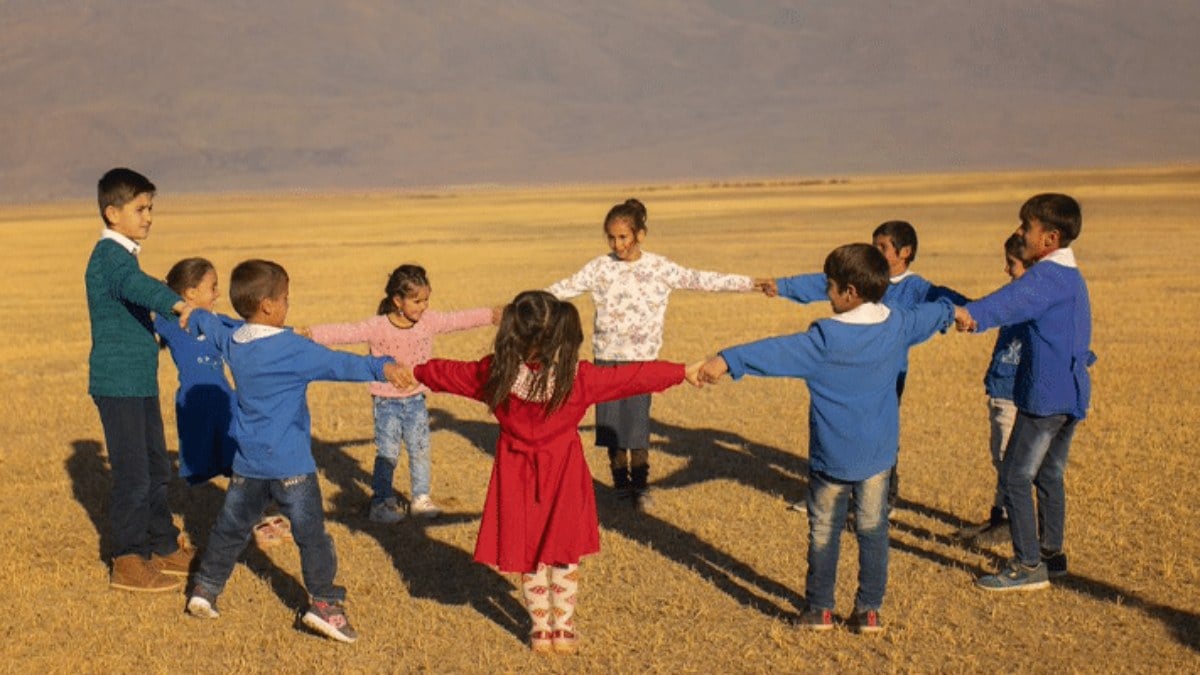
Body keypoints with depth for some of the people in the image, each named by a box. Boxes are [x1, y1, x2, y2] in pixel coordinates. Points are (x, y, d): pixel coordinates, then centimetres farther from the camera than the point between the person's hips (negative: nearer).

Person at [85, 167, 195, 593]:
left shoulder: (123, 254, 15)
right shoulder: (109, 255, -16)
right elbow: (137, 285, -38)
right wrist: (177, 305, -53)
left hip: (139, 382, 10)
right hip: (119, 383, -10)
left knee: (156, 469, 16)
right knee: (133, 474, -4)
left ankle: (165, 548, 27)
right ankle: (128, 564, 6)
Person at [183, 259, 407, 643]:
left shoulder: (232, 341, 5)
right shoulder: (292, 348, -17)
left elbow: (206, 323, 27)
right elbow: (336, 364, -29)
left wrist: (194, 315, 49)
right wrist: (381, 367, -37)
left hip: (247, 463, 7)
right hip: (290, 464, -7)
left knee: (231, 528, 21)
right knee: (311, 533, 0)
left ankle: (205, 589, 29)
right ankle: (324, 603, -2)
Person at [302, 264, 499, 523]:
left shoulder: (430, 321, -4)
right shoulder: (377, 327, -18)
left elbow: (460, 319, 2)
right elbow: (345, 333, -26)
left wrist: (493, 314, 2)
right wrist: (310, 334, -38)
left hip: (416, 401, 4)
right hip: (387, 402, -4)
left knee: (420, 451, 12)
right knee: (387, 455, 4)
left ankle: (421, 498, 27)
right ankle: (381, 502, 17)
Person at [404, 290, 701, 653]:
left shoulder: (495, 374, -14)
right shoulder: (578, 377, -17)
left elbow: (450, 373, 3)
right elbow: (635, 377, -11)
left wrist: (415, 371, 22)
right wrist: (685, 372, -1)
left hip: (518, 475, 1)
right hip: (564, 474, -1)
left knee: (529, 557, 16)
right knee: (565, 555, 17)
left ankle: (540, 628, 26)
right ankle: (563, 627, 25)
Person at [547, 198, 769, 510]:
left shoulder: (659, 267, -2)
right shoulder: (600, 267, 0)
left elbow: (699, 280, -2)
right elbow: (567, 287, 1)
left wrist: (749, 283, -4)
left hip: (642, 357, -2)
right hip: (606, 356, 2)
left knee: (638, 422, -4)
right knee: (610, 423, 6)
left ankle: (641, 486, 11)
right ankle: (621, 481, 21)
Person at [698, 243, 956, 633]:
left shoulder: (824, 339, -19)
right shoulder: (898, 326, -1)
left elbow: (778, 352, -31)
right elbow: (933, 314, 20)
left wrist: (727, 361, -35)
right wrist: (951, 310, 41)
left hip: (832, 456, -4)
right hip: (878, 454, 4)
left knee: (824, 532, 10)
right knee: (873, 529, 13)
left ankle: (820, 609, 18)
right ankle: (870, 611, 18)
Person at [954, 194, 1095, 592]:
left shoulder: (1047, 276, -18)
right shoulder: (1072, 276, 15)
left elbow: (1013, 299, -36)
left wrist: (974, 314, -47)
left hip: (1046, 394, -10)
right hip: (1072, 393, 10)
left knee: (1015, 475, -4)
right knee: (1049, 475, 19)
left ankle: (1028, 566, -1)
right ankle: (1052, 554, 28)